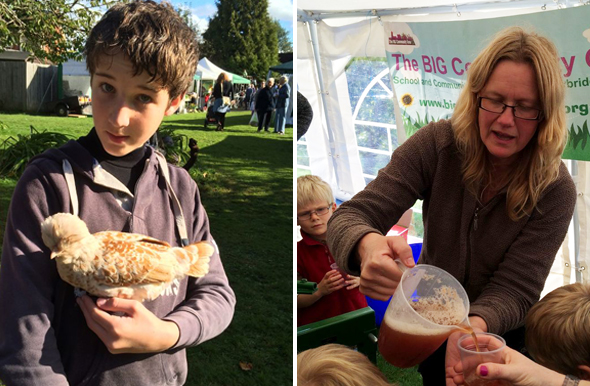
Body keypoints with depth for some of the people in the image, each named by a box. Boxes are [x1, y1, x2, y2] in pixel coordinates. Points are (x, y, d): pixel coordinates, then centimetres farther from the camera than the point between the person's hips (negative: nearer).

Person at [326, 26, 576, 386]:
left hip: (497, 331, 0)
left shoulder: (555, 190, -18)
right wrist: (368, 245, -47)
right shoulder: (437, 144, -18)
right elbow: (351, 216, -22)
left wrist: (474, 326, -43)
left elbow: (515, 291, -19)